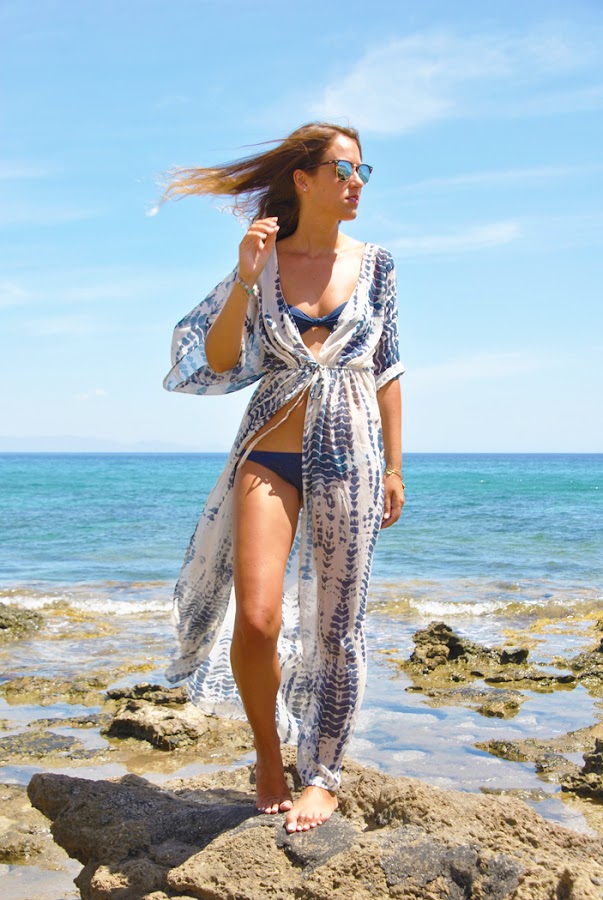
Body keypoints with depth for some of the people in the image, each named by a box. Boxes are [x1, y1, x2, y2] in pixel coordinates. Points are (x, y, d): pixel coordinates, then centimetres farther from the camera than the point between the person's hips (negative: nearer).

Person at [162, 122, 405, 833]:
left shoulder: (373, 264, 7)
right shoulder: (261, 262, 4)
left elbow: (387, 370, 11)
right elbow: (216, 363, -3)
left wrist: (394, 466, 8)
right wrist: (245, 278, -15)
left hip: (350, 460, 1)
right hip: (270, 454, -1)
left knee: (336, 627, 4)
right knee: (256, 618, -13)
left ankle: (322, 775, 23)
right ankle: (268, 756, 14)